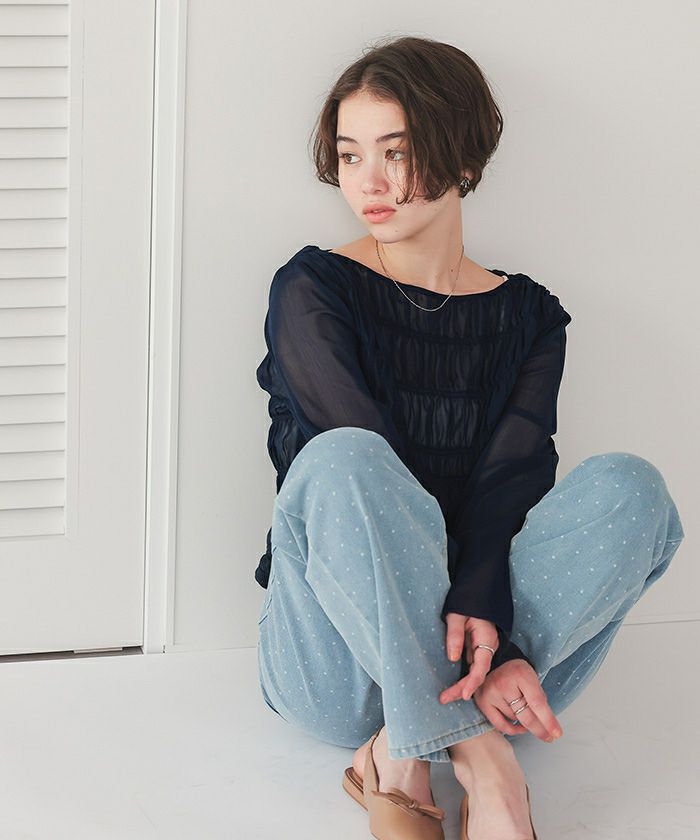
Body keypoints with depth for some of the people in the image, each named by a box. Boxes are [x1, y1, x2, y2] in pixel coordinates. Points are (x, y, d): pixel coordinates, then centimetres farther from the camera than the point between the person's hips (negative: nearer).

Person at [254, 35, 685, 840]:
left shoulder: (527, 316, 10)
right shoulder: (312, 290, 0)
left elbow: (511, 478, -6)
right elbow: (373, 478, -13)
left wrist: (479, 610, -29)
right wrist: (481, 657, -25)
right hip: (337, 665, -3)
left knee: (627, 486, -21)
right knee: (340, 462, -32)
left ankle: (404, 748, -26)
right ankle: (483, 762, -36)